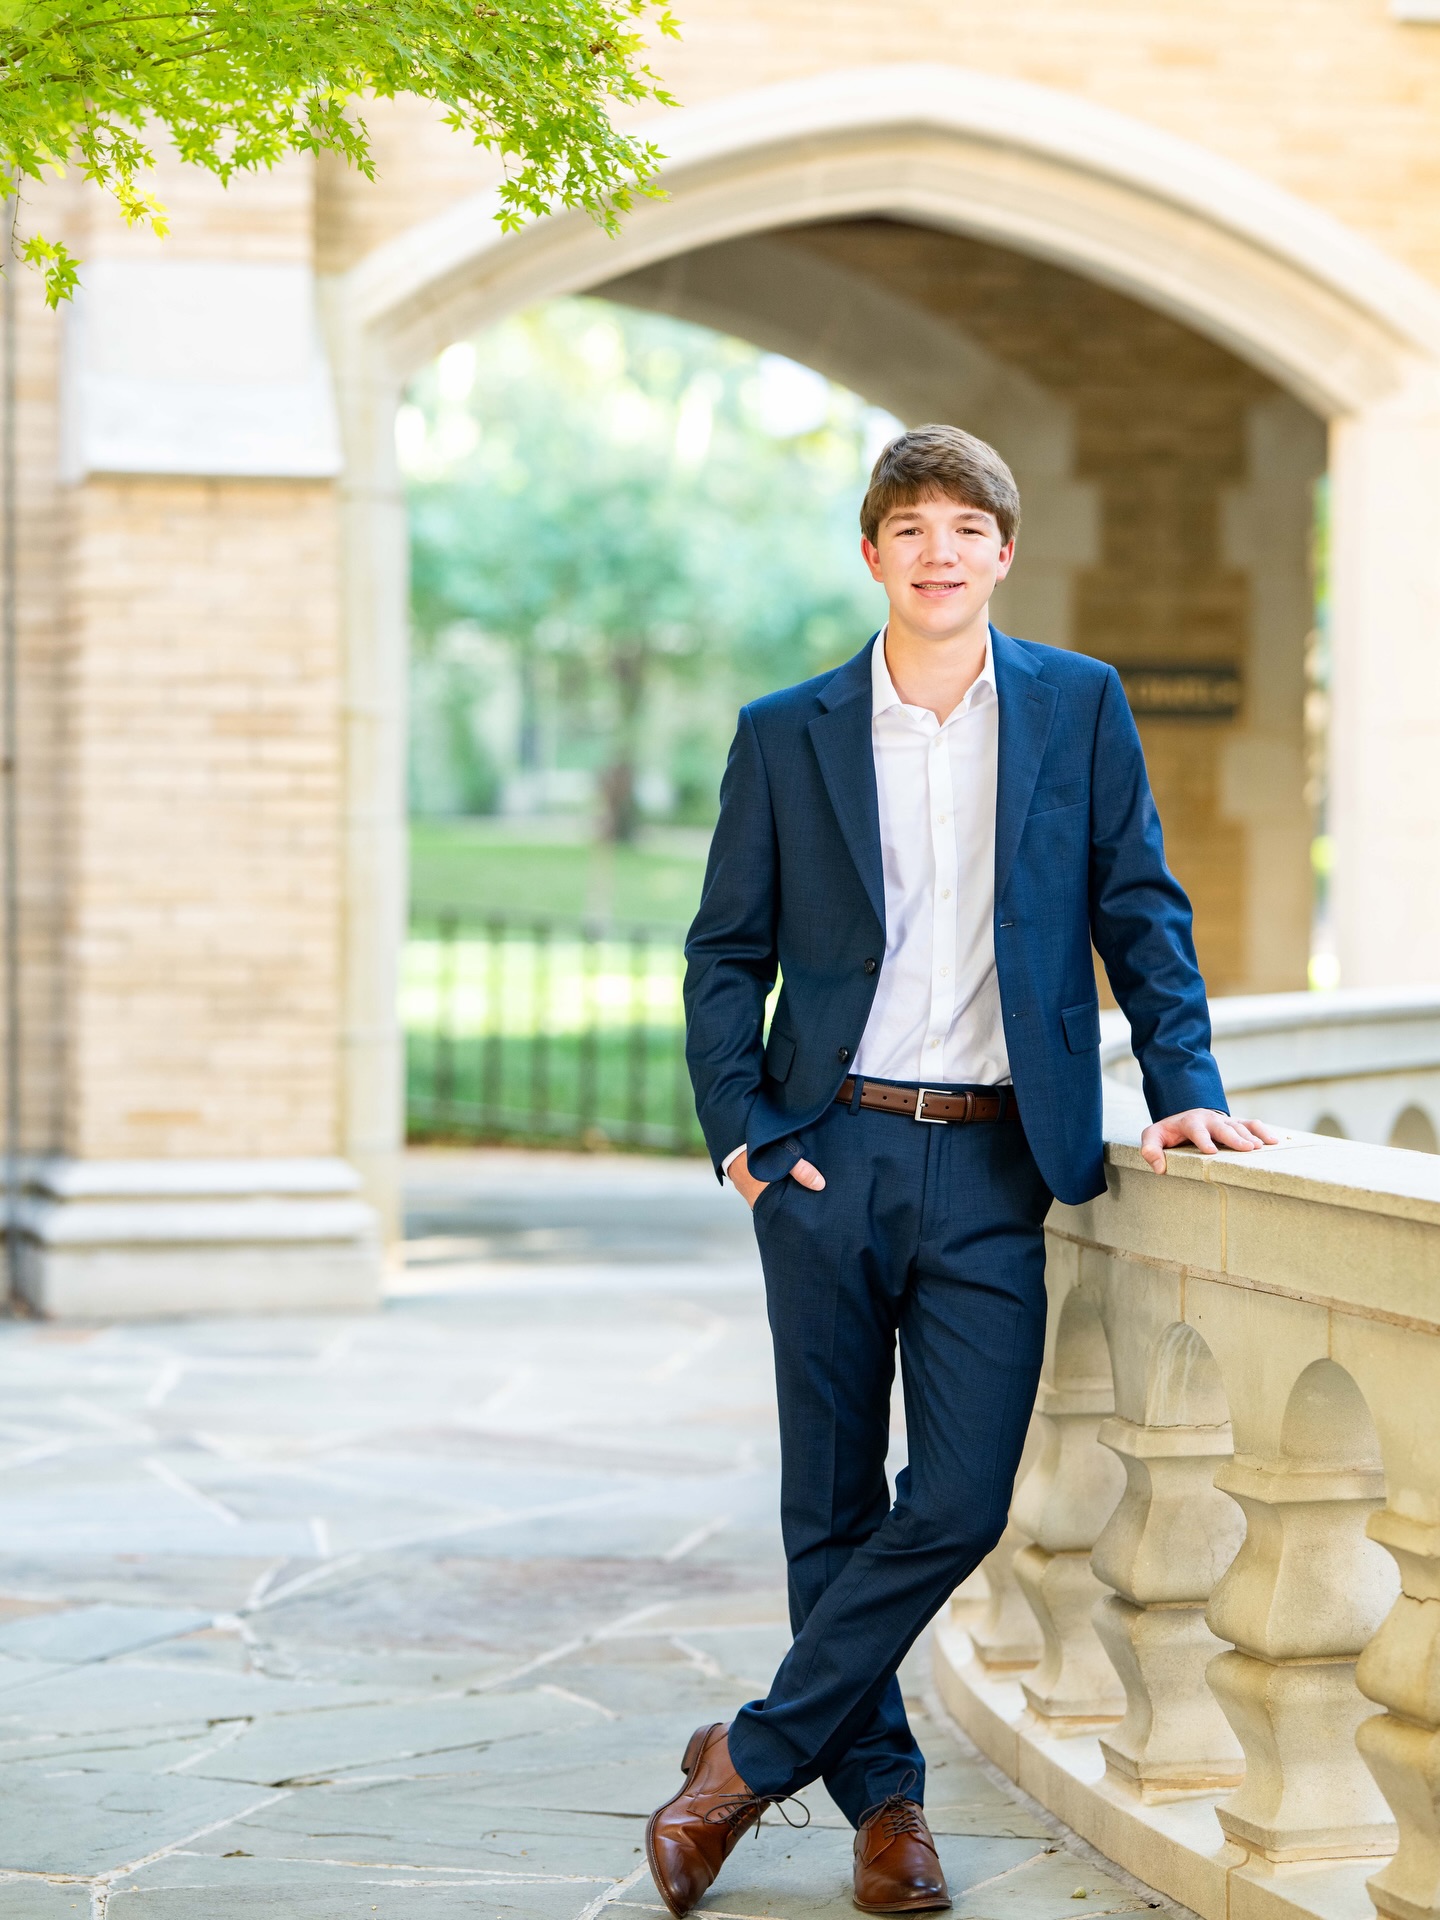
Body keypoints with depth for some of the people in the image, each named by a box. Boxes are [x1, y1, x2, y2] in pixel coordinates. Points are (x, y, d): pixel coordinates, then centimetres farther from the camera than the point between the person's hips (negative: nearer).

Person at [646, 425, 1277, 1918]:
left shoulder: (1078, 706, 7)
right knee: (833, 1504, 5)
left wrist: (1184, 1087, -2)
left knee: (959, 1503, -8)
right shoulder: (786, 735, 6)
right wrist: (740, 1137, -2)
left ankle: (748, 1762, 5)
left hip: (994, 1171, 0)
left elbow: (1139, 913, 9)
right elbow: (725, 955, 9)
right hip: (831, 1156, 0)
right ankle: (881, 1798, 18)